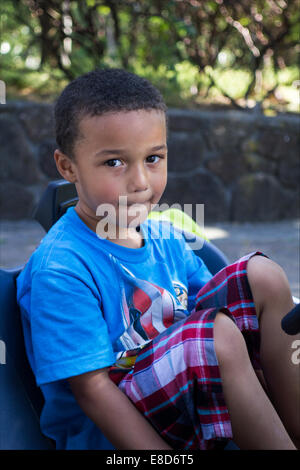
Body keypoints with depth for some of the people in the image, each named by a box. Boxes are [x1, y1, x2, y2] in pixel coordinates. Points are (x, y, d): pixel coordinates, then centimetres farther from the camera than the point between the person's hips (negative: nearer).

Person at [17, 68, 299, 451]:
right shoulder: (59, 271, -20)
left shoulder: (166, 239, 4)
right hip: (110, 436, -8)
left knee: (263, 277, -1)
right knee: (217, 334, -32)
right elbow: (91, 388, -22)